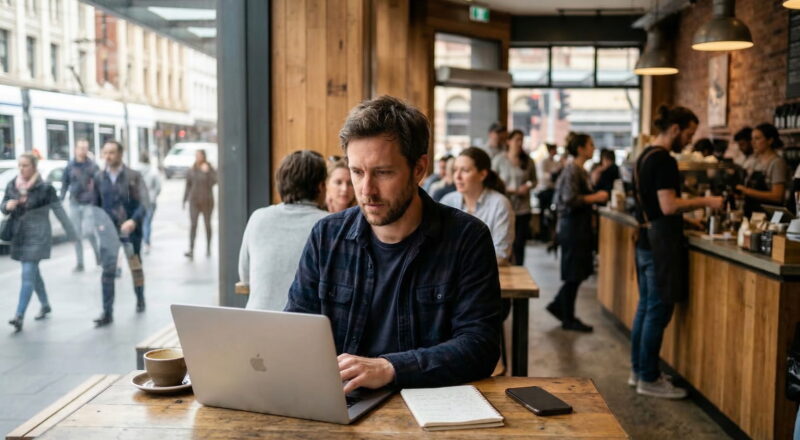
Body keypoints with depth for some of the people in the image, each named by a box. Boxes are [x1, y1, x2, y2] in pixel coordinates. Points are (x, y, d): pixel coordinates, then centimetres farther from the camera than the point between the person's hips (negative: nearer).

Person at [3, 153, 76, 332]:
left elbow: (59, 210, -8)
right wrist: (7, 206, -12)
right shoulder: (12, 185, 4)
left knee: (28, 275, -11)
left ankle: (19, 316, -13)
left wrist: (72, 233, -7)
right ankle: (45, 305, 36)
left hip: (37, 236, -6)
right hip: (19, 236, 6)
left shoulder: (44, 187, -11)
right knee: (33, 272, 18)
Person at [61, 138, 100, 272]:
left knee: (88, 232, -13)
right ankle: (79, 263, 15)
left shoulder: (92, 166, -3)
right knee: (77, 234, 6)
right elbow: (65, 184, 10)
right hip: (74, 204, 3)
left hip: (89, 203, -3)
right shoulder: (70, 166, 4)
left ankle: (97, 253, 15)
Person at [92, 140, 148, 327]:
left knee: (135, 266, 15)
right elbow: (96, 204, 10)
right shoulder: (99, 177, 3)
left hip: (130, 230, -2)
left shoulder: (133, 176, -7)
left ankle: (140, 300, 37)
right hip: (109, 231, 2)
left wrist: (134, 221, -30)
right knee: (107, 270, -4)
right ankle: (107, 313, -2)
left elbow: (143, 203, -14)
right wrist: (99, 223, -5)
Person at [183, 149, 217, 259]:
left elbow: (214, 182, -20)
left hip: (207, 201, -1)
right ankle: (191, 251, -17)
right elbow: (188, 185, 9)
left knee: (207, 224, 10)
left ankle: (208, 248, 27)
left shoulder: (210, 169, -5)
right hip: (194, 201, 1)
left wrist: (207, 172, -27)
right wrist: (184, 200, 7)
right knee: (193, 225, -10)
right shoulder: (192, 170, 3)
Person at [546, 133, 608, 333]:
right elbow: (570, 199, -24)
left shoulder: (580, 170, 13)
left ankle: (558, 306, 27)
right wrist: (595, 197, -16)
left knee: (582, 271, 15)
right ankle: (568, 320, 10)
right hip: (572, 226, -10)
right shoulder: (572, 170, -16)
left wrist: (596, 197, 9)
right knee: (574, 274, -1)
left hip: (580, 226, 10)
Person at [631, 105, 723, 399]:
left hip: (646, 241, 10)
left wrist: (689, 216, 20)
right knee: (658, 312, -3)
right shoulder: (664, 160, -16)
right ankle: (649, 379, 5)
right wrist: (705, 202, -13)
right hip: (662, 243, -10)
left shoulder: (645, 157, 14)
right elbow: (669, 206, -22)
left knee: (646, 308, 15)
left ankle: (639, 371, 23)